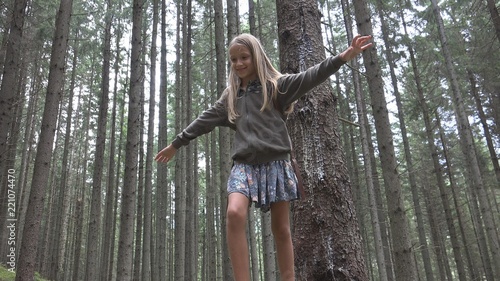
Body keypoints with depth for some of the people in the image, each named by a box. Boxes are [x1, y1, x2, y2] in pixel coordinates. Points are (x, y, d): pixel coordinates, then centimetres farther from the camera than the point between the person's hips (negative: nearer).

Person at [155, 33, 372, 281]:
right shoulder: (230, 96, 18)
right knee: (234, 213, -24)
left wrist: (343, 57, -21)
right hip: (244, 165, 2)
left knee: (281, 228, 2)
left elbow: (309, 77, -7)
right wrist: (176, 144, 30)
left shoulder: (276, 84, 6)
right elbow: (205, 121, 25)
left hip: (275, 164, -2)